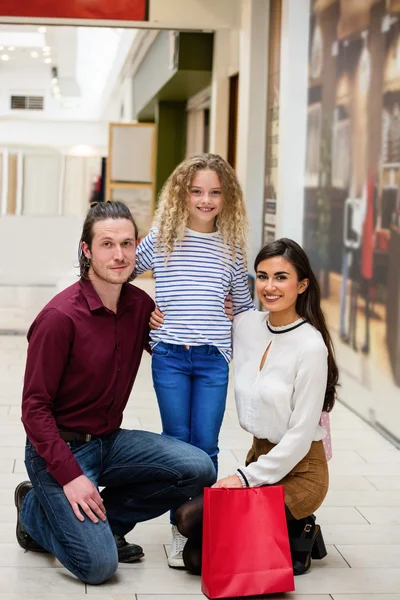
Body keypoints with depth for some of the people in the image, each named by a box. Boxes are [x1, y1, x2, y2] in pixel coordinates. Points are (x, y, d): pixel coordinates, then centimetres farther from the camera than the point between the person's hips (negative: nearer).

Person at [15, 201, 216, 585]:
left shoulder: (140, 305, -2)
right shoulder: (60, 316, -20)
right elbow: (35, 407, -16)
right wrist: (70, 475, -23)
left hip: (109, 441, 6)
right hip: (59, 448, -6)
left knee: (198, 469, -15)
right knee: (99, 565, -18)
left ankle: (103, 519, 5)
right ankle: (36, 511, 12)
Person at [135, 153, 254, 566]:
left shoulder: (231, 246, 6)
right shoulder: (162, 237, 2)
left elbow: (243, 303, 17)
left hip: (213, 359, 1)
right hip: (169, 356, -1)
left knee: (205, 446, 4)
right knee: (177, 443, 5)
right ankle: (179, 529, 15)